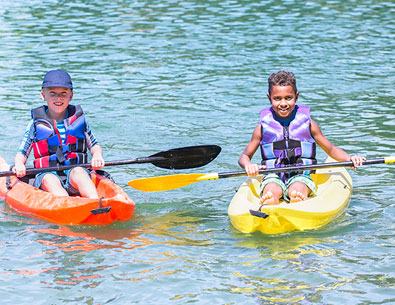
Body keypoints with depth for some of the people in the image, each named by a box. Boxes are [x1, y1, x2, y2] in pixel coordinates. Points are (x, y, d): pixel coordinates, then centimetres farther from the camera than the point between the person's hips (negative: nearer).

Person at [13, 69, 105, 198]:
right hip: (47, 174, -1)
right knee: (50, 180, -35)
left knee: (78, 172, -34)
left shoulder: (78, 118, 13)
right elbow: (21, 153, 12)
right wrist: (19, 164, -12)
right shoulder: (36, 123, 10)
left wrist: (97, 156, -5)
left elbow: (94, 146, 19)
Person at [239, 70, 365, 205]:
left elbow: (331, 149, 18)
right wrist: (248, 165, -11)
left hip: (301, 176, 0)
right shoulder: (263, 127, 8)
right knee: (271, 190, -36)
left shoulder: (307, 123, 9)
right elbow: (245, 156, 14)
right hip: (273, 177, 0)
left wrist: (350, 159, -1)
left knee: (297, 189, -36)